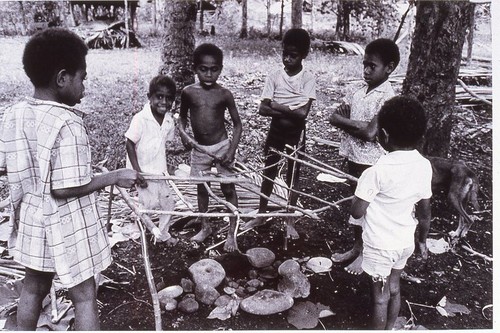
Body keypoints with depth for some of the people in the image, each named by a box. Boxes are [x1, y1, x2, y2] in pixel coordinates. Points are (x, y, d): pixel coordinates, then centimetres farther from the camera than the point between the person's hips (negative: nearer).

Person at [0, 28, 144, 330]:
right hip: (67, 229, -7)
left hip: (31, 222, 7)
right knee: (85, 298, 9)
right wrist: (116, 176, -17)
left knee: (34, 288, 26)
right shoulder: (67, 125, -25)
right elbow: (64, 189, -25)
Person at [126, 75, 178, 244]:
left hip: (160, 170, 6)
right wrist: (137, 171, -20)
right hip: (143, 169, -6)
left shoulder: (169, 120, -1)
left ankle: (163, 233, 32)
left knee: (168, 202, 12)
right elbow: (130, 144, -16)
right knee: (150, 203, -8)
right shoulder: (140, 119, -19)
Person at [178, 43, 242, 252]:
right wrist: (182, 132, -11)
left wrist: (232, 150, -14)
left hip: (222, 147, -2)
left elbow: (237, 124, -4)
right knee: (201, 188, 15)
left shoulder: (224, 94, -10)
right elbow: (182, 117, 10)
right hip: (199, 149, 3)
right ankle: (205, 227, 35)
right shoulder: (188, 92, -5)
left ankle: (232, 233, 18)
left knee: (228, 189, 4)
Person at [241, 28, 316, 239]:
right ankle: (261, 215, 29)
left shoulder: (308, 78, -10)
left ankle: (290, 221, 23)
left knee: (293, 176, 9)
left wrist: (277, 105, -15)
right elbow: (263, 109, -13)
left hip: (296, 134, -2)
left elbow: (303, 113, -20)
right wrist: (290, 111, -21)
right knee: (268, 173, 12)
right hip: (276, 131, 2)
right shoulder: (274, 77, -5)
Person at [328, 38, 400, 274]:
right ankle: (356, 247, 35)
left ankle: (365, 253, 26)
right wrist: (344, 114, -15)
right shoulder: (361, 90, 6)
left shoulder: (386, 97, -16)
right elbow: (334, 117, 6)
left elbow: (370, 133, -24)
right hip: (353, 156, 7)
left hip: (371, 161, -7)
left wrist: (343, 120, -13)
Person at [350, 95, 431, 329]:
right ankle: (389, 329, 43)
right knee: (394, 289, 25)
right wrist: (422, 240, 16)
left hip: (380, 245, -6)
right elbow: (424, 212, 2)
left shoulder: (378, 171, -26)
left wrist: (359, 193, 0)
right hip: (405, 241, 6)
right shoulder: (425, 166, -7)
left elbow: (357, 212, -20)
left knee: (380, 295, 12)